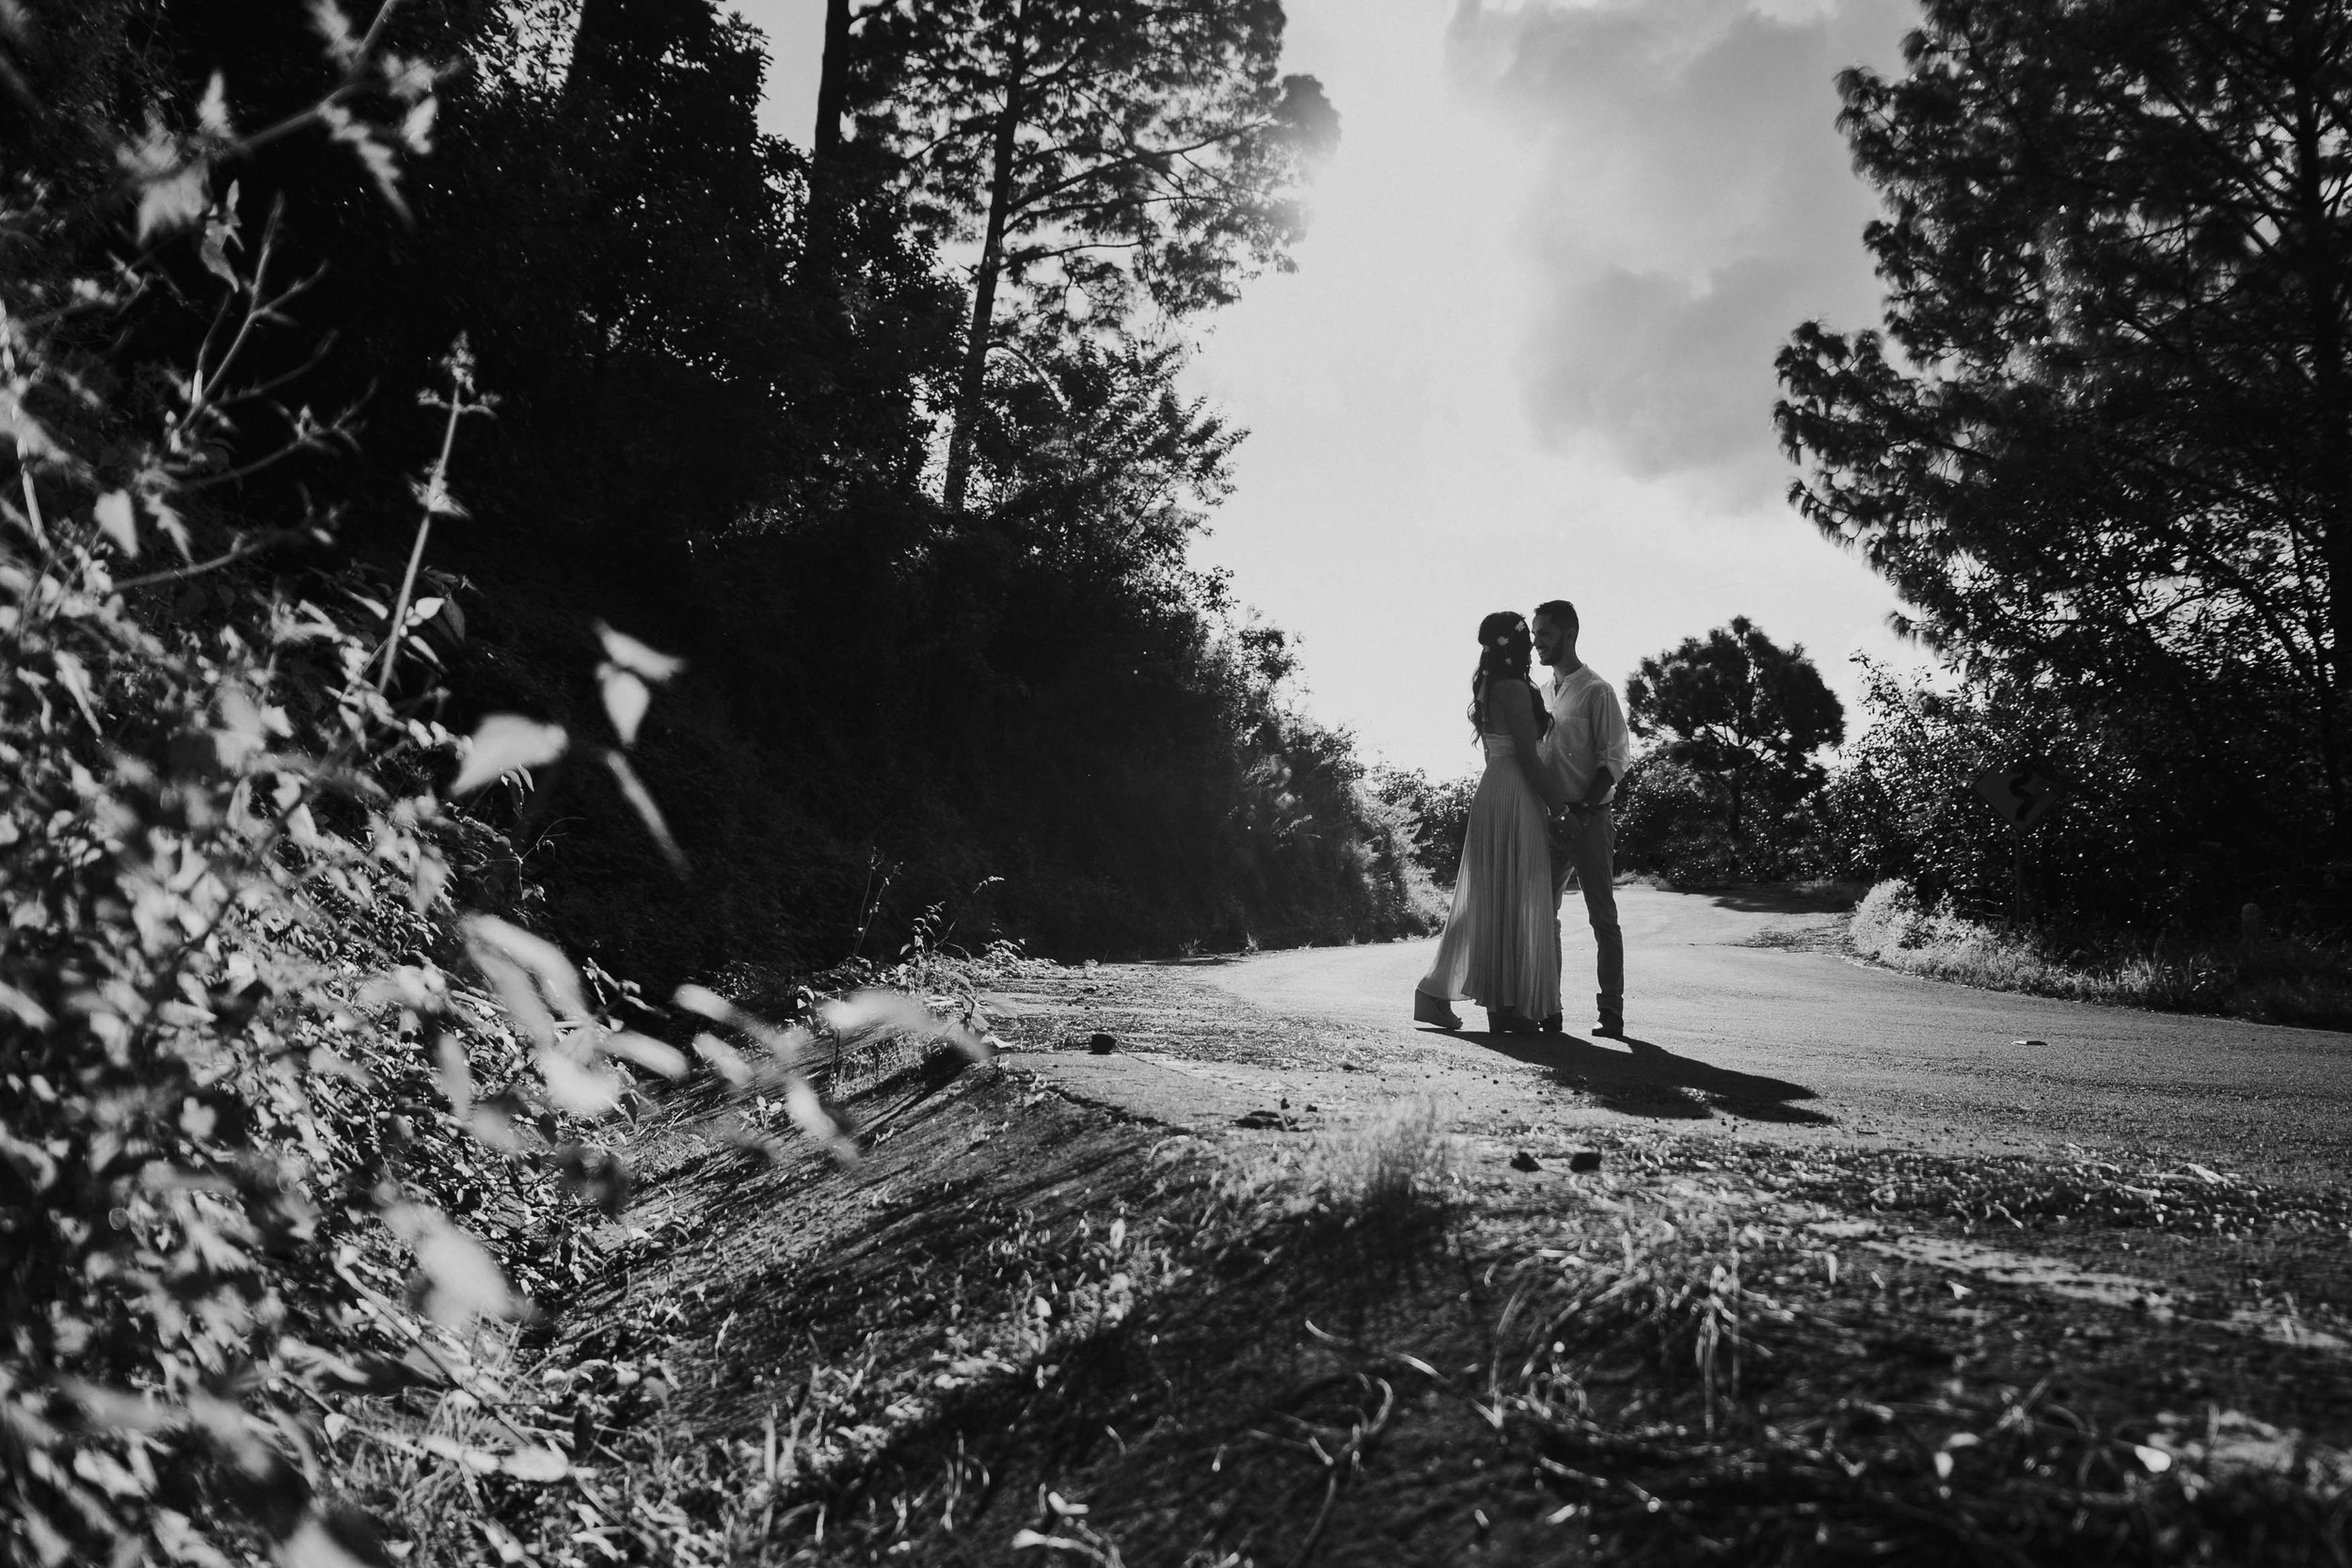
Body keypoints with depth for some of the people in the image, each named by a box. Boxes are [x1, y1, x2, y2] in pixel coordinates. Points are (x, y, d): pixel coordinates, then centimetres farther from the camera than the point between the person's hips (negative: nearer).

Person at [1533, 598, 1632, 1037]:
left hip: (1590, 819, -6)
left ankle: (1611, 1012, 2)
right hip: (1551, 820, 6)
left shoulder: (1596, 692, -6)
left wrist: (1581, 809, -19)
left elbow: (1616, 759, -10)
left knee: (1602, 917, -1)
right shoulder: (1543, 692, 14)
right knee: (1542, 914, 4)